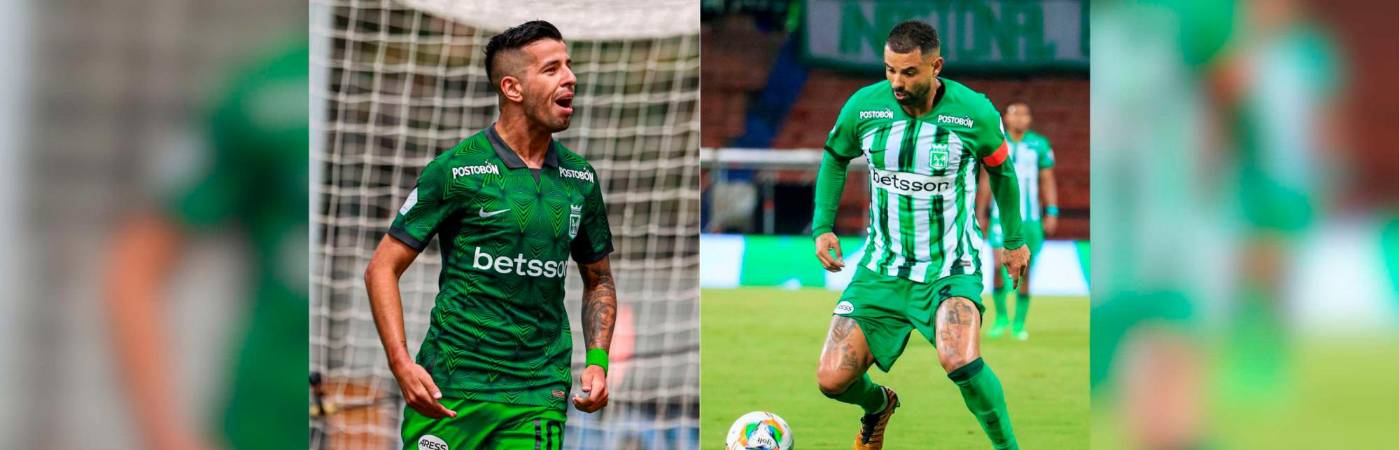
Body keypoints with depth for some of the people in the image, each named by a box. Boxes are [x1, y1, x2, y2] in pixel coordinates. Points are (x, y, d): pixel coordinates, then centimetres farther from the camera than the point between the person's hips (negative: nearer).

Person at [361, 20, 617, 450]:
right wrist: (402, 365, -14)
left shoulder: (581, 179, 11)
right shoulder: (456, 170, -4)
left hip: (539, 396, 4)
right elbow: (382, 269, -2)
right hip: (451, 388, -4)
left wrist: (597, 361, 8)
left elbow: (599, 279, 24)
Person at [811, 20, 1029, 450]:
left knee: (959, 361, -33)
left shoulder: (975, 113, -13)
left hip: (951, 269, -3)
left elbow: (1001, 169, 8)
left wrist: (1014, 240, 17)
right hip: (883, 268, 3)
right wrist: (822, 227, 6)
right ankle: (878, 404, 32)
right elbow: (835, 156, 14)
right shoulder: (865, 106, -8)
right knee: (833, 380, -6)